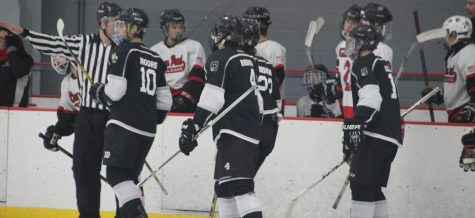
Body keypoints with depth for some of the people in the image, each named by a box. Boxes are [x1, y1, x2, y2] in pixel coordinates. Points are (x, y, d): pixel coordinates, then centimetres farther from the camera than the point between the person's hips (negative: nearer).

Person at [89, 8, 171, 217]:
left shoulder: (123, 51, -4)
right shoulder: (155, 59, 18)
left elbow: (114, 92, -12)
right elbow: (165, 101, 18)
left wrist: (96, 91, 8)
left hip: (124, 123, -8)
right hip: (147, 129, 8)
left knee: (117, 175, -12)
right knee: (129, 177, 14)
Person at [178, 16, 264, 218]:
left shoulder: (219, 59, -6)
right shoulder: (248, 60, 19)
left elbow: (212, 98, -16)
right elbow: (257, 98, 24)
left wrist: (193, 128, -16)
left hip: (233, 133, -9)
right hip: (252, 131, 9)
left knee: (239, 186, -19)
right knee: (223, 186, 15)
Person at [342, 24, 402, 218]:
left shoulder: (363, 63, -4)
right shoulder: (380, 65, 27)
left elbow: (371, 97, -20)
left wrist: (356, 124, -28)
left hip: (375, 137, -10)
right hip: (391, 138, 10)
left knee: (361, 185, -12)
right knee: (373, 188, 14)